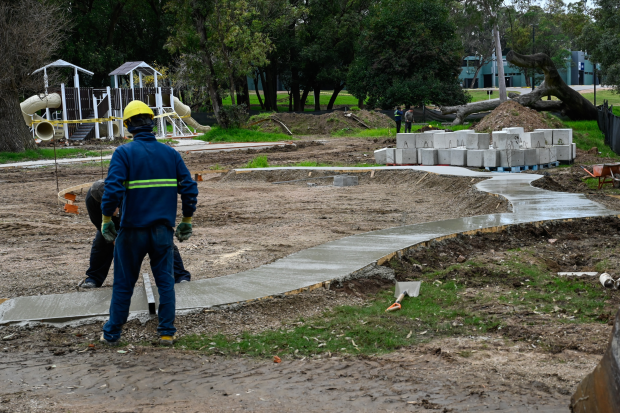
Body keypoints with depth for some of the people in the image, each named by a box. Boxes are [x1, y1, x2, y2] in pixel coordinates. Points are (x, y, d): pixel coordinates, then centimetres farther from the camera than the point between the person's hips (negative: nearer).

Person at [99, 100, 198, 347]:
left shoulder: (123, 153, -8)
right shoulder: (171, 153, 4)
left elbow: (113, 189, -18)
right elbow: (189, 189, 2)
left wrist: (106, 220, -6)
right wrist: (186, 222, 11)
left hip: (132, 231, -2)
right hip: (163, 230, 3)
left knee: (124, 284, 9)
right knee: (165, 282, 11)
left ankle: (112, 334, 19)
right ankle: (167, 333, 12)